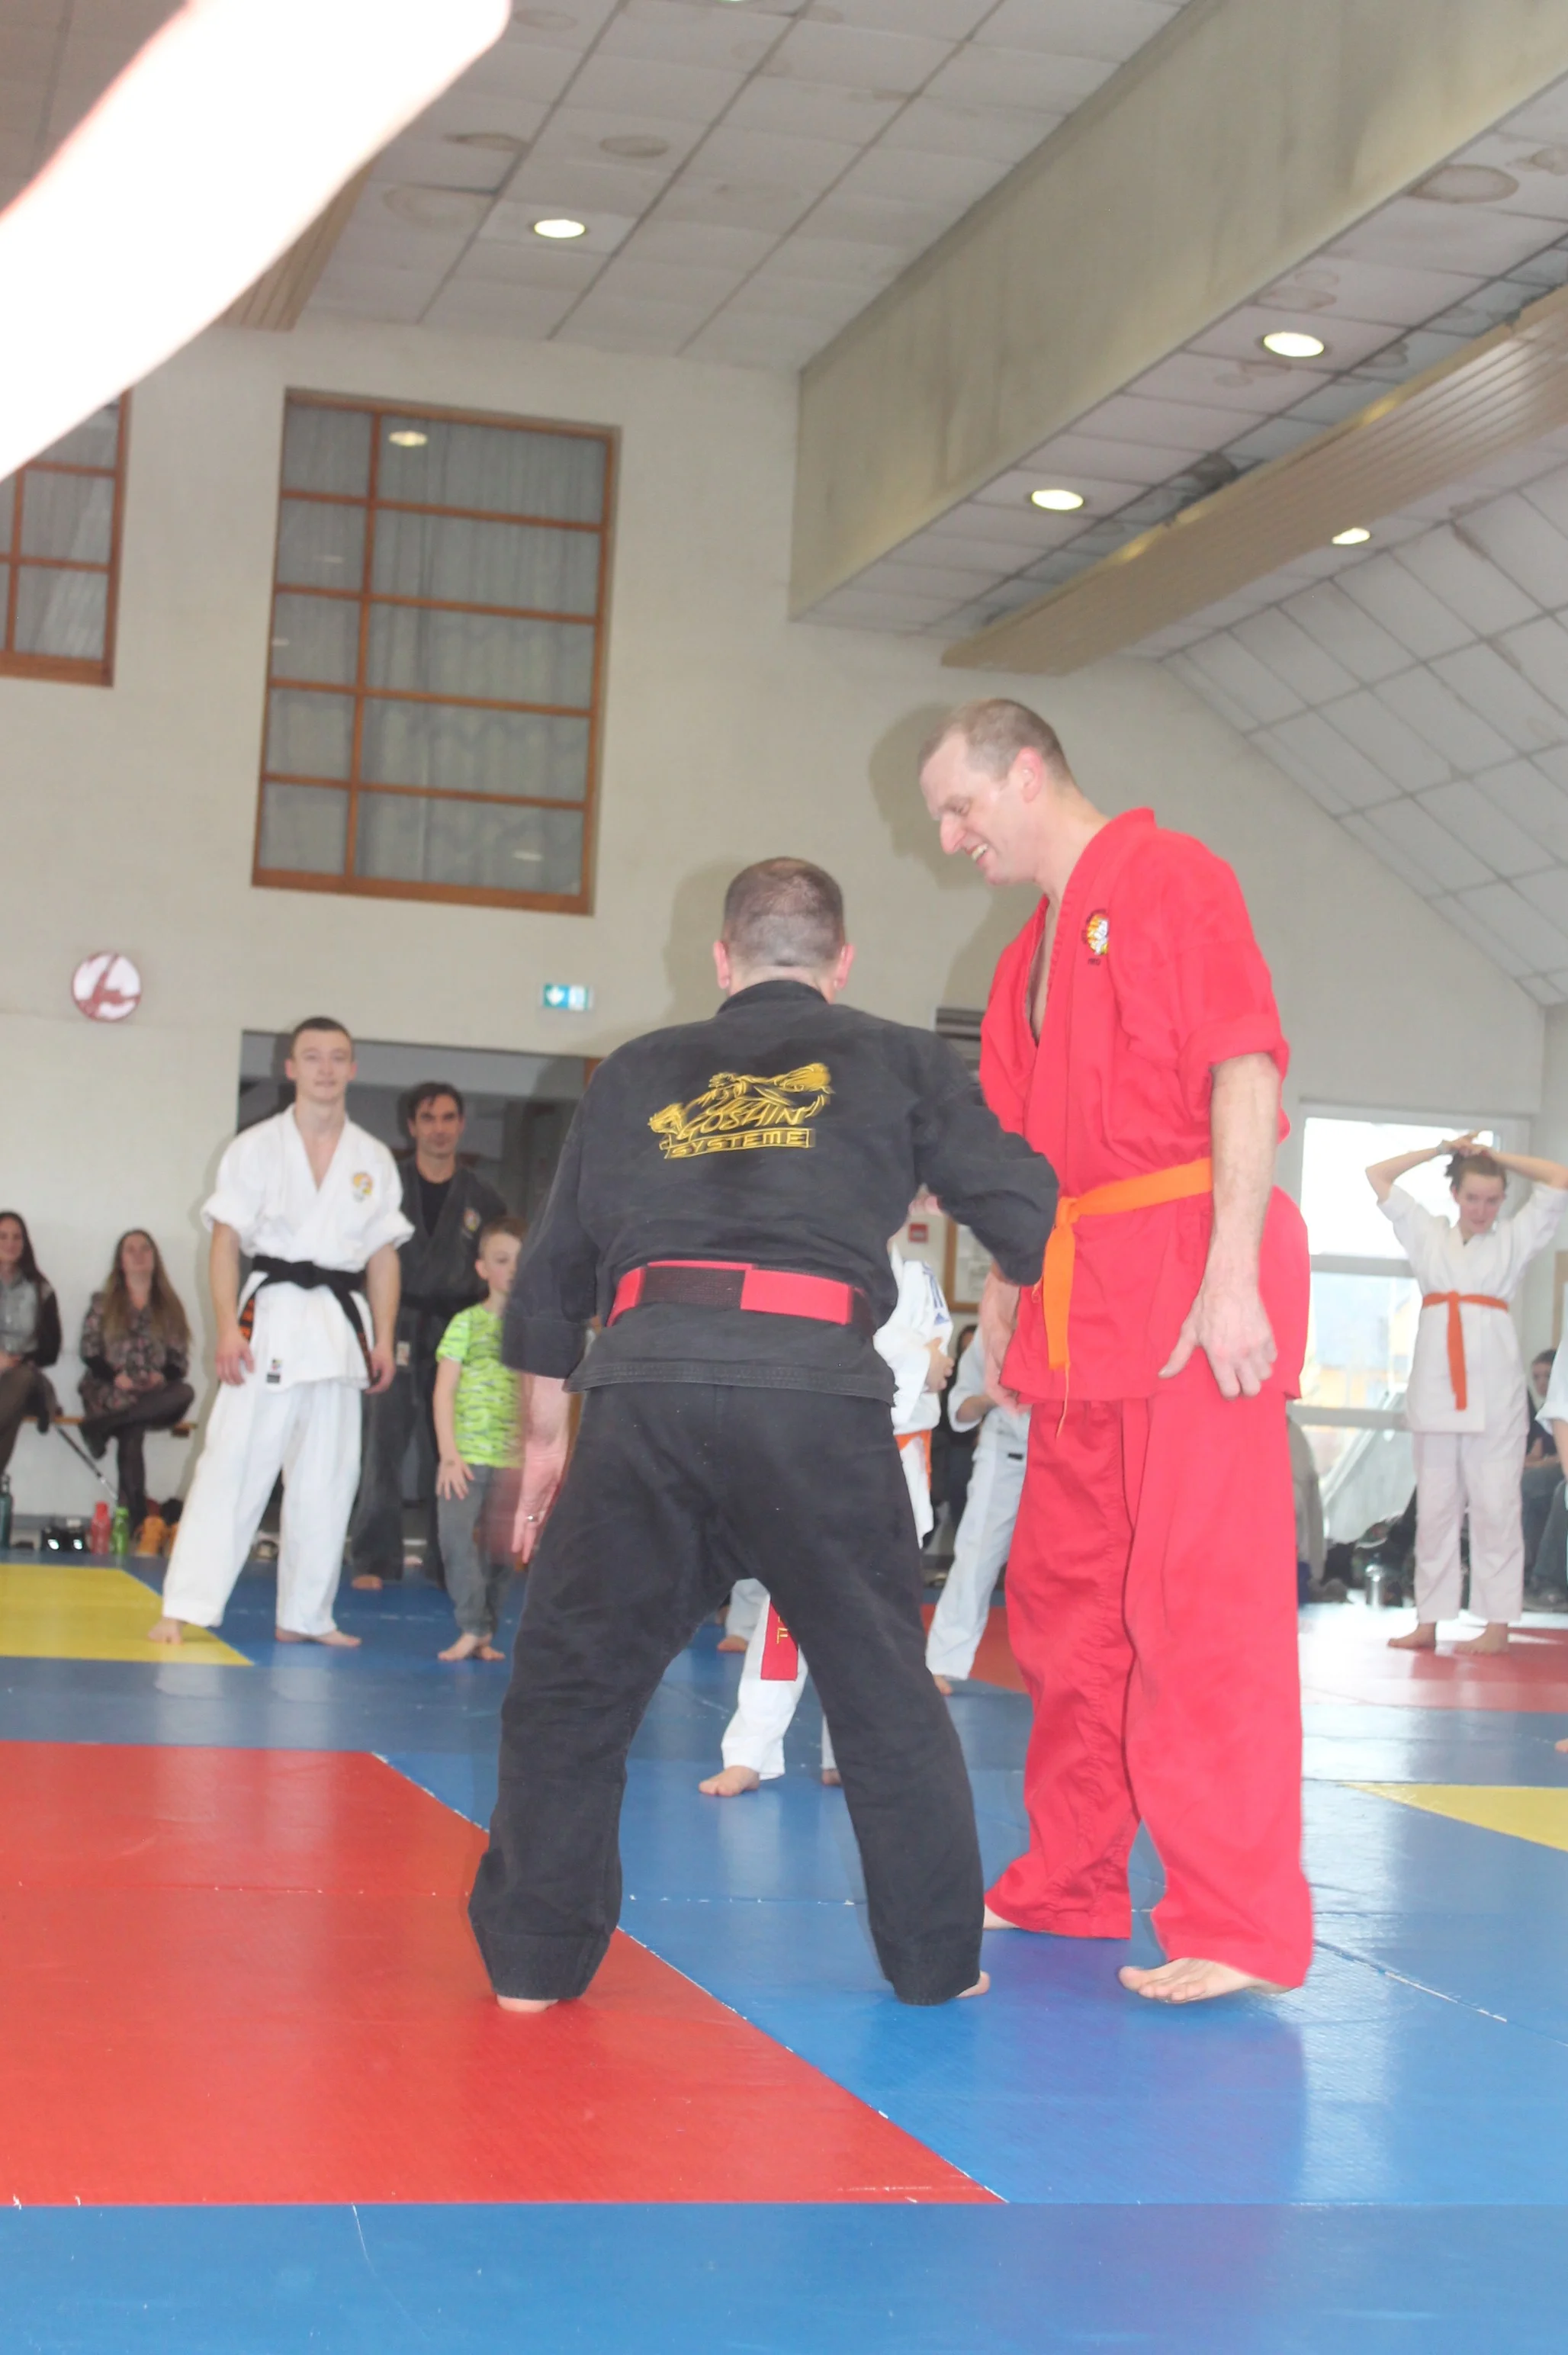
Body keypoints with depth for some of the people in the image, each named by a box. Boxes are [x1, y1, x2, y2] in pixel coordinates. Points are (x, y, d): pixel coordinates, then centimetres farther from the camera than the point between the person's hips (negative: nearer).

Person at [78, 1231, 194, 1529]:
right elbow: (89, 1351, 4)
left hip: (155, 1390, 2)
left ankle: (101, 1425, -28)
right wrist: (115, 1377, -15)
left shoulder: (169, 1308, 17)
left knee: (184, 1393, -35)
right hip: (110, 1390, -2)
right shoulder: (104, 1303, 13)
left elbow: (180, 1358, 10)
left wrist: (163, 1376, -14)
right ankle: (134, 1518, -38)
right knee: (131, 1432, -36)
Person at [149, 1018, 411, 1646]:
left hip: (342, 1326, 4)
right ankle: (185, 1608, -9)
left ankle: (306, 1615, 17)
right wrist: (228, 1328, -12)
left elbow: (384, 1256, 12)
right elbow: (225, 1242, -3)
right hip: (271, 1317, -3)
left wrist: (384, 1338, 4)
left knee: (326, 1480, 7)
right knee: (232, 1464, -10)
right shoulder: (257, 1147, 2)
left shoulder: (374, 1160, 11)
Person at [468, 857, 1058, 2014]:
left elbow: (550, 1274, 28)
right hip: (814, 1378, -1)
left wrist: (544, 1437, 38)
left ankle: (535, 1957, 15)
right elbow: (1028, 1214, 15)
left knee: (572, 1677, 15)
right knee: (886, 1688, 14)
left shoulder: (637, 1074, 25)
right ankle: (938, 1957, 22)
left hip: (642, 1376, 2)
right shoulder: (898, 1062, 18)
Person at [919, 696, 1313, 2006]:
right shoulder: (1027, 959, 21)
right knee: (1065, 1593, 13)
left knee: (1197, 1598, -10)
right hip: (1081, 1298, 9)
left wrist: (1231, 1273, -19)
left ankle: (1238, 1924, -6)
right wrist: (1004, 1303, 19)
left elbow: (1246, 1068, -13)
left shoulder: (1170, 880, -5)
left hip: (1187, 1277, -9)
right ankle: (1071, 1885, 24)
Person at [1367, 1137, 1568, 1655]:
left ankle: (1497, 1625, -1)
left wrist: (1496, 1156, 9)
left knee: (1494, 1505, -4)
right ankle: (1428, 1622, 9)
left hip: (1493, 1389, -2)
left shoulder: (1513, 1239, 10)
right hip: (1436, 1386, 2)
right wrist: (1441, 1150, 13)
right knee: (1435, 1508, 6)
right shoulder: (1428, 1235, 15)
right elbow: (1377, 1177, 16)